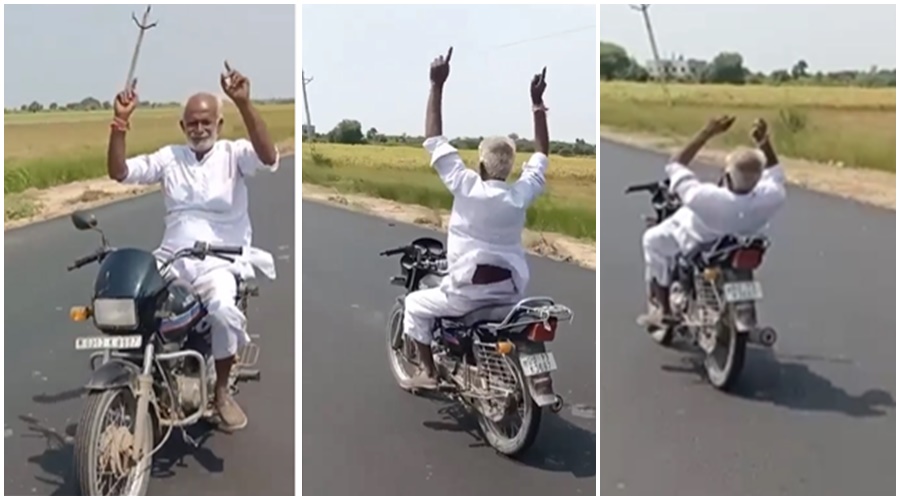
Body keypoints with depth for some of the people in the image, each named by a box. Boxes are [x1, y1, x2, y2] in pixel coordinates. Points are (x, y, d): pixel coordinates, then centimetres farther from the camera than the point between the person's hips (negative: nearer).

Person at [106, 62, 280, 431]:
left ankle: (222, 390, -9)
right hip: (172, 258, 4)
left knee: (223, 308, -33)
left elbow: (268, 158, -19)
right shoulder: (169, 156, 14)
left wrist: (244, 104, -29)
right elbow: (119, 172, 5)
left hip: (220, 260, -4)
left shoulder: (234, 154, 3)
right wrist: (121, 122, -8)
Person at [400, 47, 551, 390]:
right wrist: (537, 102, 18)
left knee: (416, 304, 16)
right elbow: (541, 156, 15)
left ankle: (428, 372, 11)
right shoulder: (522, 193, -1)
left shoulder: (467, 187, -12)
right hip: (512, 289, 5)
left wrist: (437, 86, -6)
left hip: (469, 289, -5)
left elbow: (435, 142, -8)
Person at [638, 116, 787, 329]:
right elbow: (774, 170, -9)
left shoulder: (706, 199, -46)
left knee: (653, 240, 20)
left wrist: (706, 133, -31)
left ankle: (662, 308, 22)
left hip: (696, 248, -3)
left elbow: (674, 165, -30)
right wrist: (764, 141, -21)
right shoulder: (772, 198, -35)